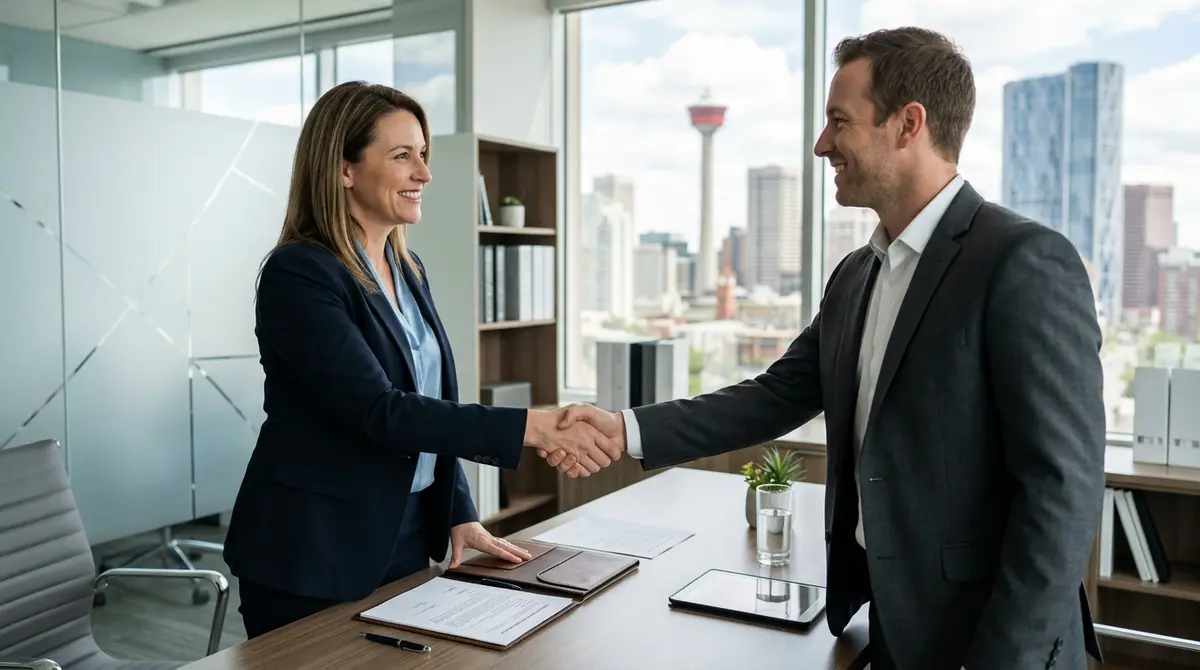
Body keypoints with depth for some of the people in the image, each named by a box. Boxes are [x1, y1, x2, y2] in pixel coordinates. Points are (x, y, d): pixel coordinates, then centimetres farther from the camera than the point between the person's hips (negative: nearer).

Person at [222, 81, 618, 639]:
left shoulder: (409, 272, 8)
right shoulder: (298, 274, -17)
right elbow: (378, 410, -27)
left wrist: (461, 514, 3)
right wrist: (531, 427, -31)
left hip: (409, 535, 7)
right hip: (314, 555, -7)